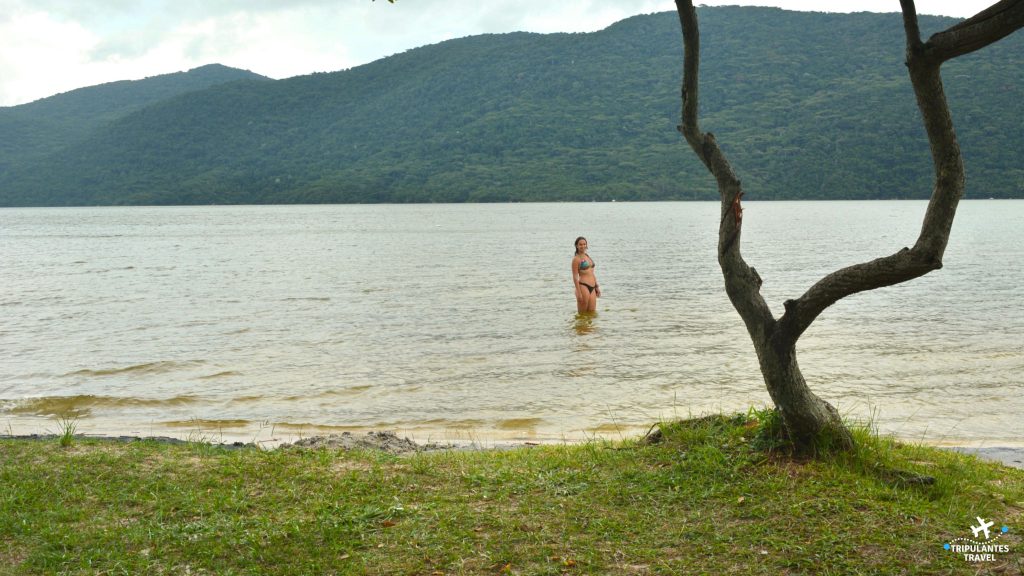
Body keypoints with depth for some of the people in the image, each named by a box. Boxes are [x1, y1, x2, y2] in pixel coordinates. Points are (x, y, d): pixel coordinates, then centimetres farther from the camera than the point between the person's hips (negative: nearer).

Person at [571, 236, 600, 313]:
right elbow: (575, 277, -10)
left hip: (592, 288, 7)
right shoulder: (576, 259, -6)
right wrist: (579, 293, -16)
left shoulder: (588, 256, 17)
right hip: (583, 286, -7)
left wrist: (597, 287, 19)